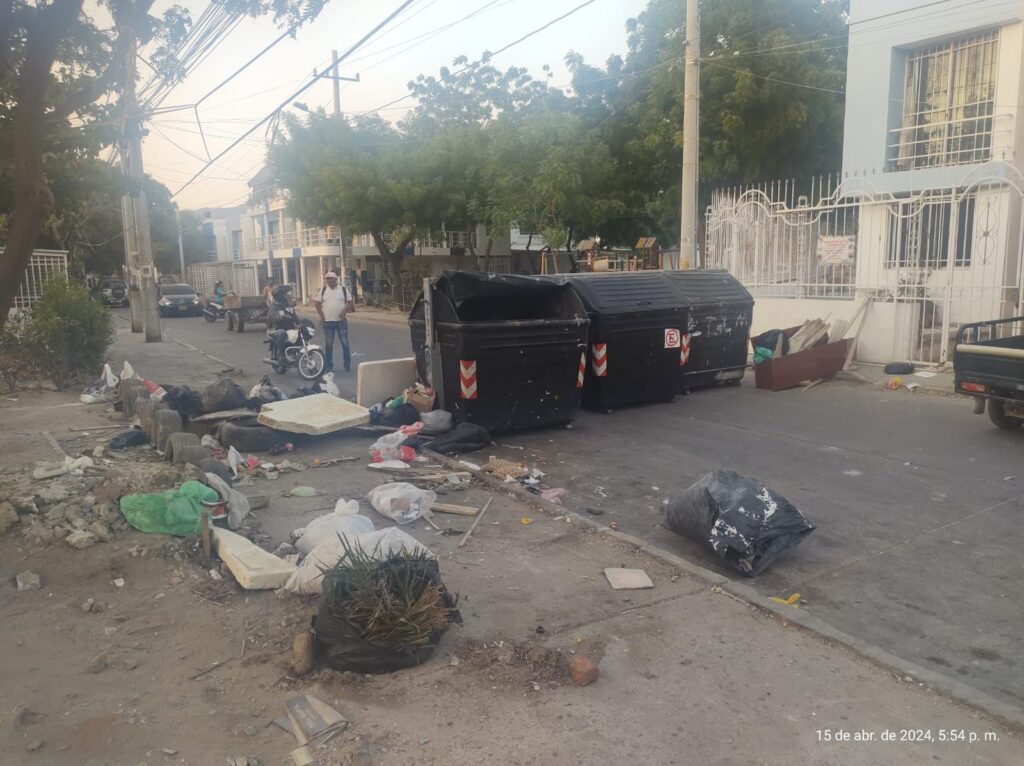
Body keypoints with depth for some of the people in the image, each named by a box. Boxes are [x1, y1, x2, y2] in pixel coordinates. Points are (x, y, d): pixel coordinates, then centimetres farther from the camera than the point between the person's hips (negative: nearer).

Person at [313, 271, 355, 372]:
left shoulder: (343, 289, 2)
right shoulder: (323, 290, 5)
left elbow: (350, 302, 2)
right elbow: (317, 303, 7)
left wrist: (344, 310, -15)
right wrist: (321, 316, -1)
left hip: (341, 321, -1)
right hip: (328, 321, 1)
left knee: (345, 343, 2)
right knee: (328, 344, 6)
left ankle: (347, 364, 10)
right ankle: (328, 365, 14)